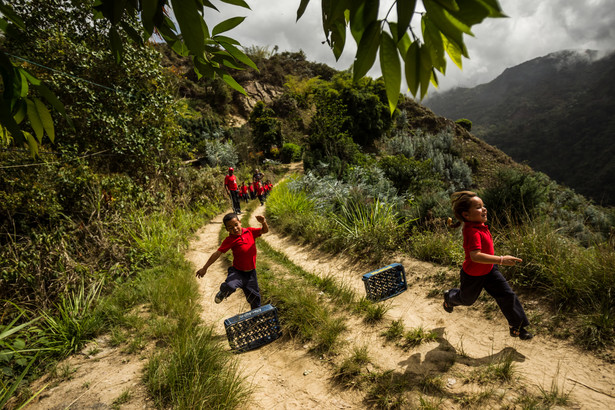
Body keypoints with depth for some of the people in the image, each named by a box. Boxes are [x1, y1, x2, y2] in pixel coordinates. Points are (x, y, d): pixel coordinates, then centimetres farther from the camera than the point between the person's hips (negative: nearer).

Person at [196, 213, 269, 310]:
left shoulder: (249, 231, -2)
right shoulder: (230, 240, -13)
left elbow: (265, 231, 3)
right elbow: (217, 253, -16)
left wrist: (263, 222, -19)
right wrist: (204, 268, -17)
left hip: (251, 273, 3)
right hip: (237, 272, -3)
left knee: (255, 298, 14)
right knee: (230, 286, -33)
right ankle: (222, 294, 4)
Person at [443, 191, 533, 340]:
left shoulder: (479, 224, -8)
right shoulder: (473, 232, -37)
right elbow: (475, 256, -49)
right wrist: (501, 260, -50)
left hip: (489, 270, 7)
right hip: (473, 276, -7)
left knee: (507, 295, 2)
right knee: (467, 299, 20)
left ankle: (517, 327, 18)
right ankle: (449, 297, 53)